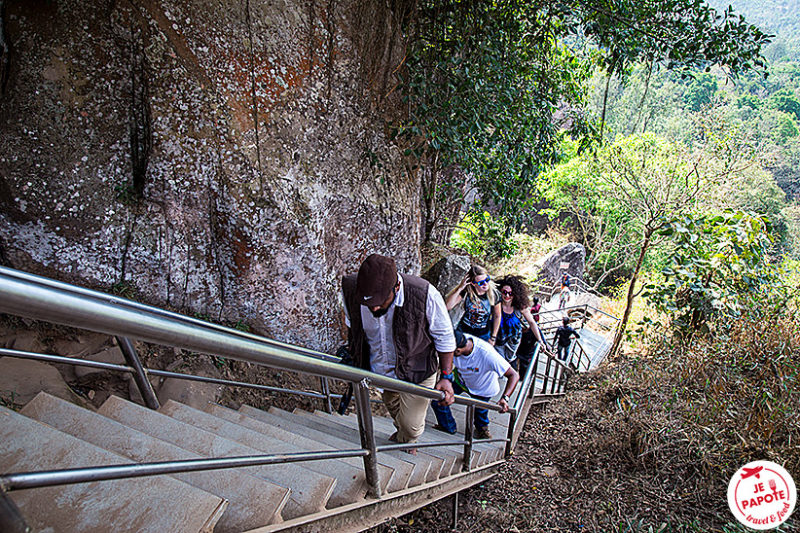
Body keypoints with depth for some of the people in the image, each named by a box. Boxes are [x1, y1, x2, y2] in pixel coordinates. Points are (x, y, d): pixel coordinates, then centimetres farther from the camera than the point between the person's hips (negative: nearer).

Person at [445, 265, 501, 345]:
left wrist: (493, 337, 3)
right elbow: (448, 306, -28)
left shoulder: (494, 294, -16)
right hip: (463, 331, 0)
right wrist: (459, 288, -35)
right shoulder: (466, 292, -18)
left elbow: (497, 316, 0)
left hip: (483, 335, 0)